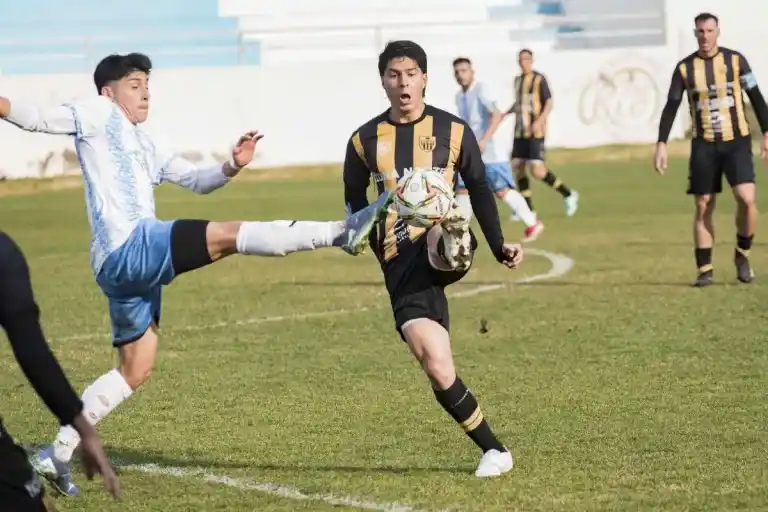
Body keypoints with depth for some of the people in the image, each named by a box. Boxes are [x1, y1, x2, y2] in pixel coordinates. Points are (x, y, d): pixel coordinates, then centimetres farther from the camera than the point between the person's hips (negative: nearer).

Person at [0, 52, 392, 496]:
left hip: (126, 268, 10)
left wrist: (232, 167, 7)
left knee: (135, 372, 14)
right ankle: (343, 232, -28)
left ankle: (57, 455, 16)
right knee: (228, 235, -20)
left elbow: (196, 180, 26)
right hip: (129, 247, -10)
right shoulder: (98, 114, 5)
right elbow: (38, 119, -6)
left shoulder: (144, 146, 27)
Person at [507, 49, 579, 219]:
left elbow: (549, 103, -10)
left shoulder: (539, 79, -7)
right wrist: (505, 114, 14)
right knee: (517, 167, 1)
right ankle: (529, 209, 11)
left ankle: (568, 194, 4)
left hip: (535, 132, -7)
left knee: (537, 171, -14)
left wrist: (539, 121, -23)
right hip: (520, 132, 7)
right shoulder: (518, 80, 14)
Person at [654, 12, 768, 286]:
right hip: (703, 145, 1)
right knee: (702, 207, 1)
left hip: (736, 141, -1)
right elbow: (671, 107, 3)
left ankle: (742, 254, 5)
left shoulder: (735, 60, -1)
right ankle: (705, 270, 10)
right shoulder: (684, 68, 1)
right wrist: (661, 145, -4)